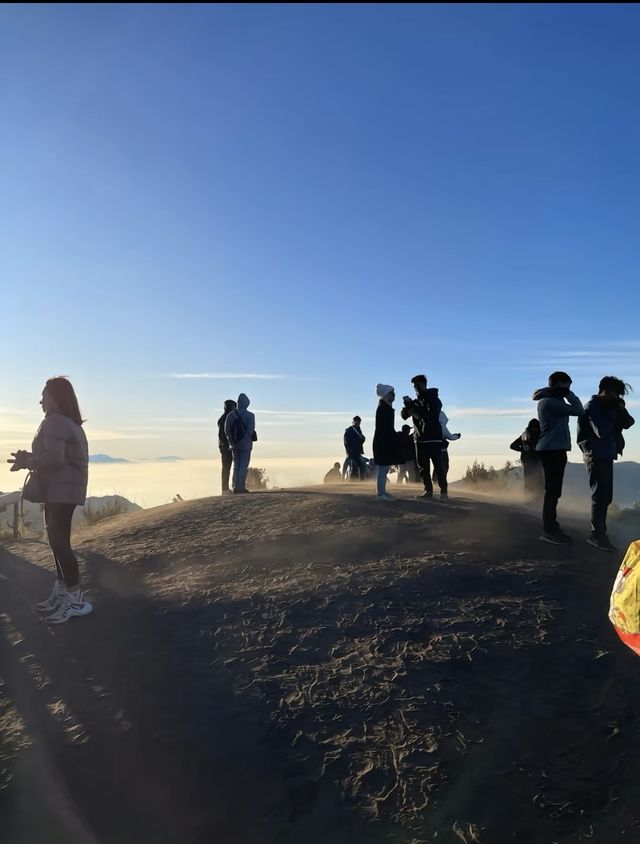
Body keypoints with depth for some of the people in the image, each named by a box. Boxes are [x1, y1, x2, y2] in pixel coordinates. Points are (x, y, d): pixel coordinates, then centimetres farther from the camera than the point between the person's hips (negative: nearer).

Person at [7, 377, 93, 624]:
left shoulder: (55, 421, -14)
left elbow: (53, 459, -22)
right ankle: (61, 592, 23)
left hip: (61, 490, -10)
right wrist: (29, 458, 13)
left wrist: (26, 461, -5)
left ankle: (76, 599, -3)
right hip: (61, 488, 10)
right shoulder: (68, 422, 17)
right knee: (57, 539, 15)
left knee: (59, 541, -8)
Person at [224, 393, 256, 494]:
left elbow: (226, 430, 1)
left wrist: (232, 442, 5)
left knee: (236, 466, 14)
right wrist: (244, 440, -12)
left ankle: (236, 487, 14)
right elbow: (250, 430, -18)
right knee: (244, 466, 1)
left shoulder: (231, 415, 3)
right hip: (245, 445, -4)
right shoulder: (249, 415, -9)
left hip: (234, 445, 4)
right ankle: (239, 487, -4)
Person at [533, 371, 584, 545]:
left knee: (553, 491, 12)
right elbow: (578, 410, -14)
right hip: (552, 450, -11)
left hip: (553, 449, 11)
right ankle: (549, 531, -9)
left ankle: (551, 528, 16)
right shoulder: (550, 401, -12)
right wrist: (567, 393, -4)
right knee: (553, 491, -10)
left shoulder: (551, 401, 20)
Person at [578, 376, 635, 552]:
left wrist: (622, 410, -4)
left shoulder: (609, 406, 14)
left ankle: (600, 532, 21)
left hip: (606, 456, 9)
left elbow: (628, 423, 13)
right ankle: (597, 535, -8)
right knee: (600, 496, -11)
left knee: (605, 496, 12)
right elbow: (601, 431, -20)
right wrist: (613, 413, -11)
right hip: (596, 456, -9)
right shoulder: (592, 407, -10)